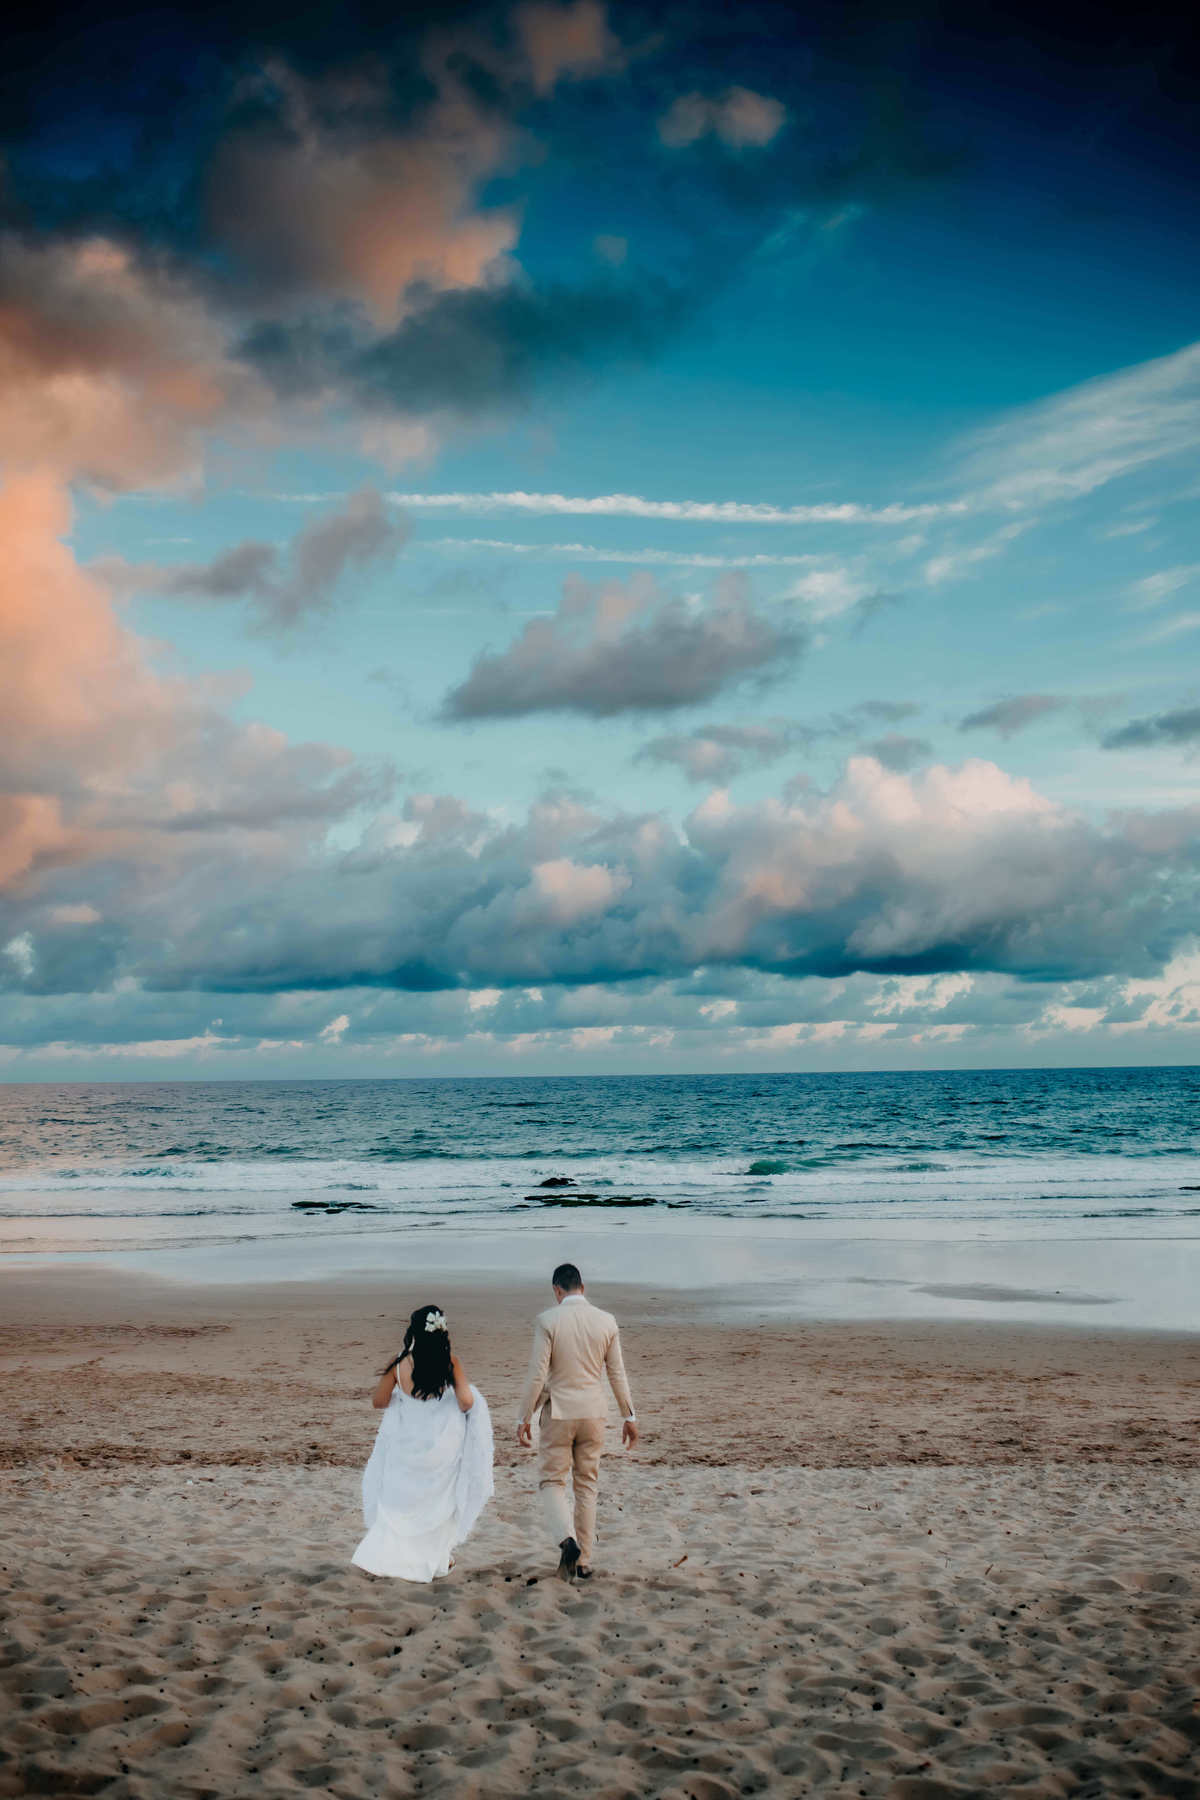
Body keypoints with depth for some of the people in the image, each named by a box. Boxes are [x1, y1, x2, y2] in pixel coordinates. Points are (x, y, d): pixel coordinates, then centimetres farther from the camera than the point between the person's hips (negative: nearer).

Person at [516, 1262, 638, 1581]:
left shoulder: (547, 1320, -11)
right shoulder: (606, 1322, -2)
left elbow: (537, 1373, -12)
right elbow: (617, 1373, 3)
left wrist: (525, 1417, -4)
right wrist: (629, 1416, 11)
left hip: (558, 1413, -3)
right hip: (593, 1413, 3)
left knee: (552, 1481, 8)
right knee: (586, 1486, 13)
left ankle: (567, 1539, -17)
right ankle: (583, 1562, 15)